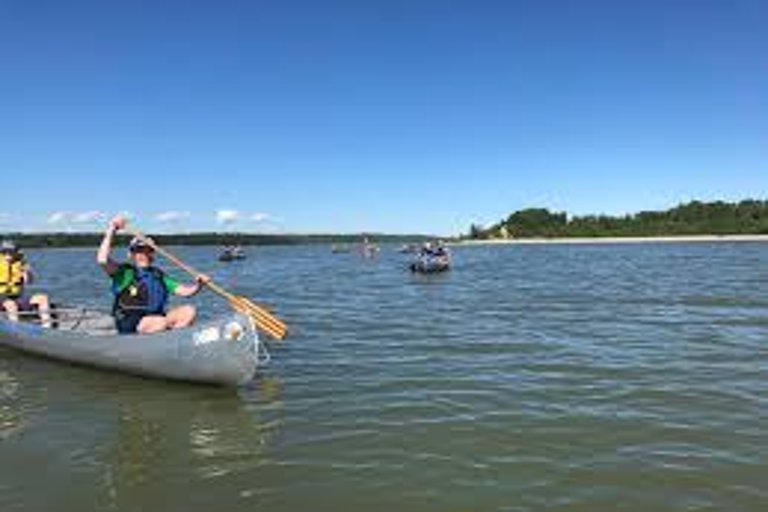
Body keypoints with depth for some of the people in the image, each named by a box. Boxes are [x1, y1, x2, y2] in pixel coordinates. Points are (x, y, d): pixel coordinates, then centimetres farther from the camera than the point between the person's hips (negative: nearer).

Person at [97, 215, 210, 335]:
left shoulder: (158, 275, 19)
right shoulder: (125, 272, 3)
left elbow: (184, 291, 13)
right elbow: (102, 260, -16)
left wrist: (198, 284, -8)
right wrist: (111, 231, -15)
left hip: (157, 317, 6)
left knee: (189, 311, -15)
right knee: (162, 323, -35)